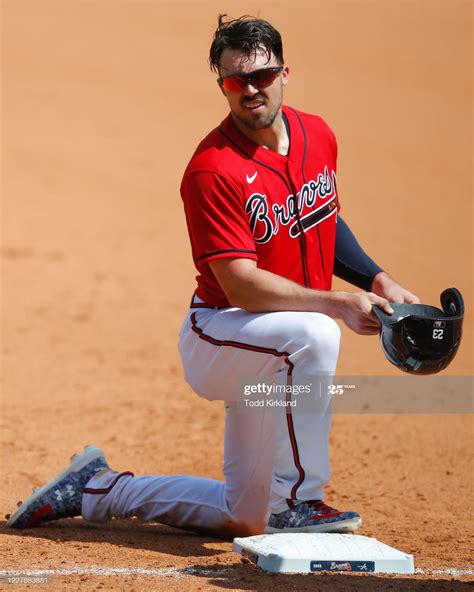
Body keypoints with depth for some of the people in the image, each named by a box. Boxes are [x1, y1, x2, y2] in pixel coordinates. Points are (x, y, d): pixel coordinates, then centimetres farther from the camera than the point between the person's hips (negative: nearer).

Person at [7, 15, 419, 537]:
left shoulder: (317, 137, 1)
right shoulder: (213, 169, -22)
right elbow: (240, 285, -26)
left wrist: (377, 279, 3)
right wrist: (337, 304, -33)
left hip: (272, 356, 7)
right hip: (216, 337, -7)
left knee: (246, 518, 11)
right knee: (312, 334, -40)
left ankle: (99, 489, 29)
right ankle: (296, 503, -27)